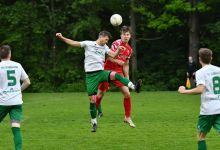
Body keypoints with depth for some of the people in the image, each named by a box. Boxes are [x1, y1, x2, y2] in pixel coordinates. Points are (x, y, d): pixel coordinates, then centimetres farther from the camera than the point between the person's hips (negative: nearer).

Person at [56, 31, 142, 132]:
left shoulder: (104, 47, 16)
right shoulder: (88, 44, 3)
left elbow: (113, 55, 8)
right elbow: (73, 43, 0)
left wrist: (118, 50, -13)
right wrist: (62, 38, -12)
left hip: (101, 73, 3)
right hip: (91, 75, -3)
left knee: (115, 75, -28)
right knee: (92, 99, -3)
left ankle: (134, 87, -42)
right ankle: (94, 123, 11)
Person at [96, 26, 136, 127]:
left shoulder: (129, 49, 10)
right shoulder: (116, 43, -10)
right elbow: (109, 57, -15)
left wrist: (127, 78, 15)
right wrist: (118, 61, -33)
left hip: (118, 72, 5)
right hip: (108, 70, -5)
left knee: (127, 93, -8)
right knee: (101, 94, -1)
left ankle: (127, 117, 3)